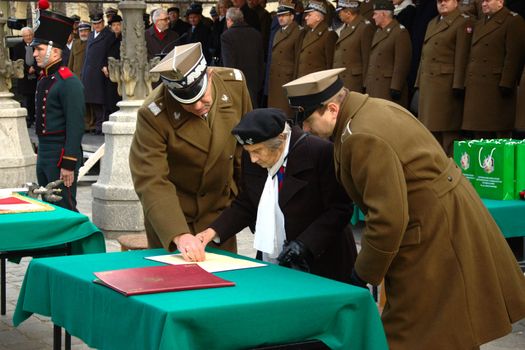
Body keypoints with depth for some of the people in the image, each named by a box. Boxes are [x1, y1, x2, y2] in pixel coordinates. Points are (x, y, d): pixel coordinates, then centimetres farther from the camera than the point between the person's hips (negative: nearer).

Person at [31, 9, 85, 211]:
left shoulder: (69, 82, -16)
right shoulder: (44, 79, 11)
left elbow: (76, 126, -20)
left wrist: (69, 164, -22)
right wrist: (41, 153, 20)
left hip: (60, 156, -9)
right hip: (44, 156, 9)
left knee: (65, 209, -3)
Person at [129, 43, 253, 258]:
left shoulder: (235, 84, -14)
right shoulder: (153, 115, -26)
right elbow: (151, 182, -29)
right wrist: (179, 235, -41)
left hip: (220, 208, 4)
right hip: (171, 213, -3)